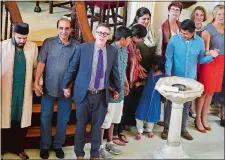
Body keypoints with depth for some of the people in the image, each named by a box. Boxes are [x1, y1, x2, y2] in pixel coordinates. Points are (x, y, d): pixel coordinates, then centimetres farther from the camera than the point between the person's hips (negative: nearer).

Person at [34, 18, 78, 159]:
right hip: (49, 88, 0)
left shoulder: (76, 46, -3)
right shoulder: (48, 42, -2)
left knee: (63, 119, 12)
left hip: (67, 89, 0)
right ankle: (45, 146, 26)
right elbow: (41, 63, -5)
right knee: (46, 117, 10)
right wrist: (36, 82, -11)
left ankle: (58, 145, 29)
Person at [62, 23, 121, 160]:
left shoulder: (113, 51, -1)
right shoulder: (83, 48, -6)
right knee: (81, 125, 11)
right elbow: (72, 68, 1)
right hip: (83, 93, -1)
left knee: (97, 125, 12)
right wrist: (66, 85, 4)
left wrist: (117, 89, 18)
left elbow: (115, 72, 10)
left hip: (102, 95, 1)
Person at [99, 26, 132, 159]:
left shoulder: (124, 50, 7)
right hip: (109, 91, -8)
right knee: (104, 120, 4)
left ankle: (110, 143, 33)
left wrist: (126, 84, 17)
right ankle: (100, 147, 17)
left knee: (113, 119, 19)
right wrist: (111, 88, -20)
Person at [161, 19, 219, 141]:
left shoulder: (200, 42, -5)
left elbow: (200, 59, 4)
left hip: (190, 79, 2)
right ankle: (166, 128, 18)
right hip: (175, 77, -2)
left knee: (186, 105, 13)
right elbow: (168, 59, -11)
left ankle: (183, 128, 27)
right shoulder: (174, 39, -12)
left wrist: (211, 56, -13)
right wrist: (168, 74, -20)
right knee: (170, 103, 5)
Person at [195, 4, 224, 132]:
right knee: (204, 92, -1)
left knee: (211, 92, 11)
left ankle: (204, 118, 23)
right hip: (209, 63, -6)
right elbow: (205, 50, -11)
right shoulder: (208, 29, -9)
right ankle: (198, 120, 11)